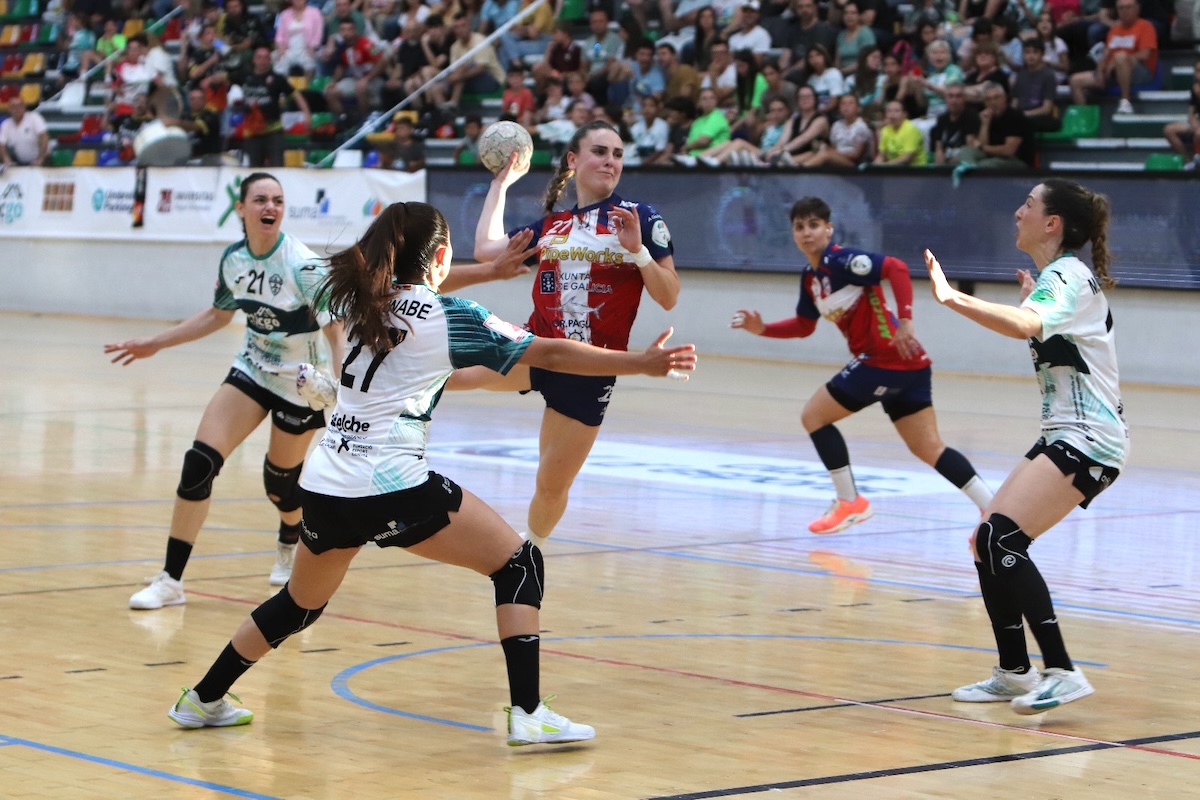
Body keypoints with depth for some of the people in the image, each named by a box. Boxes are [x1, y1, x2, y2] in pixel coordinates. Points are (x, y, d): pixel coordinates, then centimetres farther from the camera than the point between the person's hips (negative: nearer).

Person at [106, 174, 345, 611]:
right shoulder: (233, 260, -7)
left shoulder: (303, 265, -24)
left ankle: (290, 543, 49)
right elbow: (218, 315, 12)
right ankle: (171, 581, -4)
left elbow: (336, 331, -25)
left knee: (280, 477, 10)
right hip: (253, 371, 4)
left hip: (301, 385, -4)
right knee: (199, 463, -10)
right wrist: (153, 343, 15)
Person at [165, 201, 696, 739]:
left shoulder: (360, 301, 13)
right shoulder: (450, 319, -3)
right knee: (519, 564, 4)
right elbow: (550, 354, -3)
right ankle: (528, 714, -7)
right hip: (393, 490, -6)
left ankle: (204, 699, 36)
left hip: (323, 488, 6)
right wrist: (642, 364, 1)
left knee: (301, 603, 28)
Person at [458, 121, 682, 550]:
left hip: (590, 372, -2)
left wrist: (637, 250, -19)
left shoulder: (640, 218, 0)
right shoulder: (550, 224, 12)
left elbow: (668, 298, -4)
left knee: (552, 486, 8)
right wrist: (501, 183, 22)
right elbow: (486, 249, 17)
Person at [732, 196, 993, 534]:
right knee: (930, 449, 9)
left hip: (887, 359, -9)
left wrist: (904, 321, -29)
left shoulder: (841, 260, -13)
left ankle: (850, 502, 7)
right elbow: (804, 325, 25)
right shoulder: (810, 277, 14)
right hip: (905, 365, 9)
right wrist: (762, 329, 12)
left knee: (814, 416, 0)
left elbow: (896, 268, -24)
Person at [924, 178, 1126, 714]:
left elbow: (1024, 326, -37)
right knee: (989, 544, 8)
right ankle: (1014, 674, 18)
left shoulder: (1068, 275, -13)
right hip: (1064, 434, 10)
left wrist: (952, 298, -43)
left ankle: (1062, 673, -23)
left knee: (1001, 538, -22)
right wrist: (1033, 298, 38)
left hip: (1088, 439, -10)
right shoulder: (1057, 276, 17)